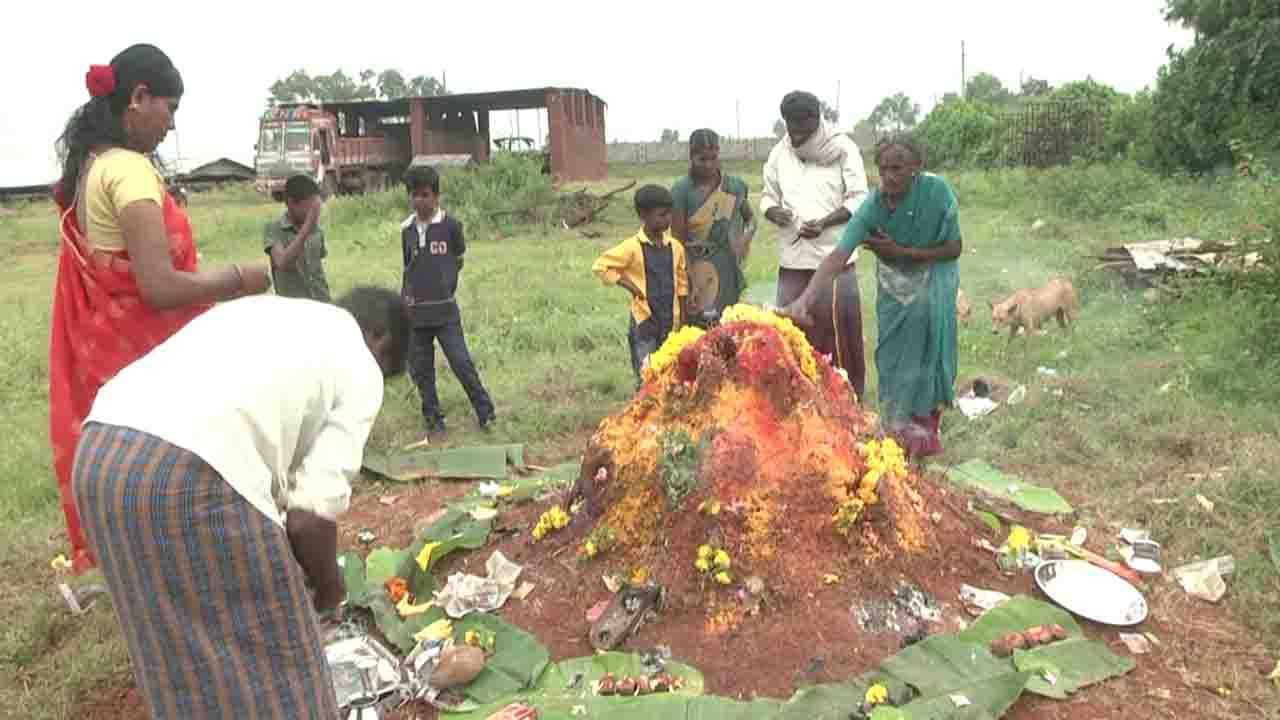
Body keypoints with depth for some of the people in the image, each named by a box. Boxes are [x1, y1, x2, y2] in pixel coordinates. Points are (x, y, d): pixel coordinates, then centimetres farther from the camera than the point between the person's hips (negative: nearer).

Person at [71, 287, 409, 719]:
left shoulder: (263, 311, 29)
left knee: (182, 655, 28)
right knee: (264, 664, 13)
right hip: (192, 474, -8)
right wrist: (328, 587, 21)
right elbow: (310, 516, -1)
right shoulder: (359, 366, 9)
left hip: (98, 452, 8)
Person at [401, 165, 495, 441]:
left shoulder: (451, 225, -6)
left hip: (445, 310, -4)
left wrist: (443, 288, 9)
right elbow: (407, 268, 14)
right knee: (421, 370, 7)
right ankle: (434, 421, 19)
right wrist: (407, 300, 11)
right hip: (415, 312, 4)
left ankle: (486, 413, 7)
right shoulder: (406, 229, 4)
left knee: (461, 363, -7)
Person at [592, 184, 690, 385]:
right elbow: (600, 266, -7)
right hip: (645, 320, -4)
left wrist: (683, 317, 14)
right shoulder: (633, 247, -10)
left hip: (670, 321, 5)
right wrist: (628, 285, -10)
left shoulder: (675, 247, 5)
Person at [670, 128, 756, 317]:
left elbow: (750, 217, 22)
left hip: (731, 275, 4)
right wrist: (687, 283, -13)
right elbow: (678, 242, -6)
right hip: (698, 277, -4)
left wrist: (749, 233, -2)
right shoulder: (681, 191, -6)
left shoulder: (735, 186, 4)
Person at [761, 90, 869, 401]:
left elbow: (859, 199, -5)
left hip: (835, 257, -3)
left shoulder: (843, 148, -3)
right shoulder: (778, 153, 8)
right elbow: (768, 196, 16)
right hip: (792, 259, 4)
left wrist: (823, 223, -20)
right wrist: (773, 212, -9)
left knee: (838, 331, 1)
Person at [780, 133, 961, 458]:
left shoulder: (937, 192, -27)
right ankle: (903, 422, 18)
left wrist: (901, 251, -24)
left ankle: (927, 409, 6)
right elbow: (838, 255, -35)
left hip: (934, 271, -1)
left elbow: (954, 248, -17)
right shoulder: (872, 207, -25)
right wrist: (805, 297, -48)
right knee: (894, 346, 2)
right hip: (894, 279, 1)